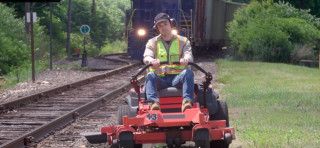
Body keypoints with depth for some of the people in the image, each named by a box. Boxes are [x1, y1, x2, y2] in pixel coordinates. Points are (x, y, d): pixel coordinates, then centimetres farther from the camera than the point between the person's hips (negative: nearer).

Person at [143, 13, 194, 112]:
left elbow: (189, 55, -2)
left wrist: (186, 59, -30)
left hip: (177, 78, 0)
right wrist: (152, 61, -29)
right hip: (160, 79, 0)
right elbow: (146, 57, -1)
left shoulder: (183, 41, 16)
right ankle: (154, 102, -56)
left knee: (188, 72, -32)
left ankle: (187, 101, -51)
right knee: (150, 75, -32)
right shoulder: (152, 43, 17)